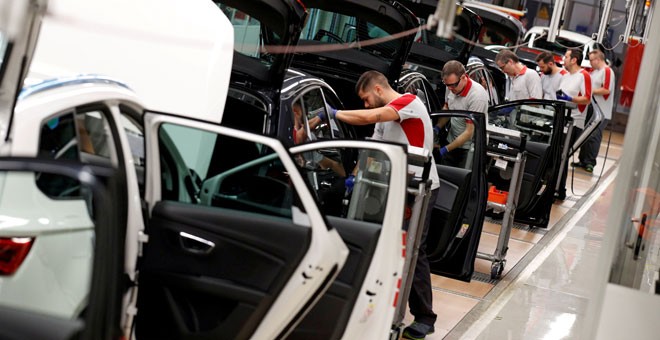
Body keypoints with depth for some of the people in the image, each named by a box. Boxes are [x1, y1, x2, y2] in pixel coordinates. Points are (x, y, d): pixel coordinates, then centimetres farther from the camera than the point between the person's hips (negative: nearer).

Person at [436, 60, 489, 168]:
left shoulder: (477, 96, -27)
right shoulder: (452, 87, -6)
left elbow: (469, 132, -24)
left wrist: (446, 149, -22)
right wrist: (437, 127, -2)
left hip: (469, 150, -7)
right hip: (452, 142, 7)